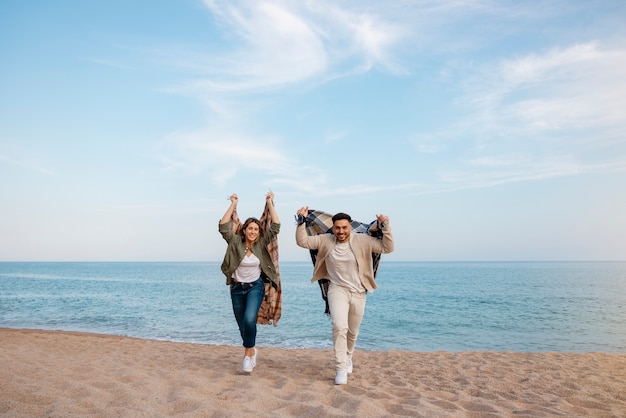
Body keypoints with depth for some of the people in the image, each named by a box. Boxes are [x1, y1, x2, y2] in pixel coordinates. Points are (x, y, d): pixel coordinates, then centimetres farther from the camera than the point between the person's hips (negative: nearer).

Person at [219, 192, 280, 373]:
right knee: (242, 324, 11)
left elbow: (275, 226, -13)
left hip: (255, 287, -1)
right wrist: (233, 205, -16)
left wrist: (270, 203, -13)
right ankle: (251, 350, 37)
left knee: (249, 319, -23)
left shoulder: (261, 244, -7)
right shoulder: (235, 242, -7)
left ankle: (249, 352, -2)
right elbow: (223, 226, -17)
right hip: (237, 288, 2)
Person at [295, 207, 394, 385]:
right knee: (340, 327, -22)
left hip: (358, 292, 1)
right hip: (337, 290, -1)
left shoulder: (362, 240, -10)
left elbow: (387, 248, -11)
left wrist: (385, 227, -22)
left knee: (353, 332, 16)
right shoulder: (325, 240, -7)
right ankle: (341, 368, -9)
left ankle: (347, 356, 47)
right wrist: (301, 221, -15)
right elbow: (302, 241, -5)